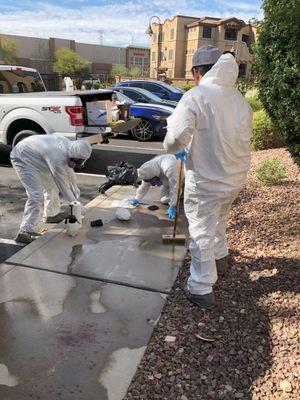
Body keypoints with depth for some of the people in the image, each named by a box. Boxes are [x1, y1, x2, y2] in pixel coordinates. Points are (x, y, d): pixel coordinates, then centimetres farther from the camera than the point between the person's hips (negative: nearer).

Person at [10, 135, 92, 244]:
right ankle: (26, 232, -15)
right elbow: (62, 183, -28)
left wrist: (75, 187, 7)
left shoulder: (67, 144, -11)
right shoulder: (56, 157, -37)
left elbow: (68, 169, 5)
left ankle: (51, 214, 36)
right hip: (21, 158, -10)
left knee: (51, 184, 17)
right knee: (36, 195, -19)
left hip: (33, 156, 10)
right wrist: (75, 203, -20)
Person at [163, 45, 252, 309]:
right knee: (219, 220, 29)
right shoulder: (240, 99, 3)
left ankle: (201, 289, 19)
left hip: (206, 181, -6)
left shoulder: (195, 97, -17)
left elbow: (175, 139, -29)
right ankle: (220, 258, 51)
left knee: (202, 233, 6)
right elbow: (244, 138, 8)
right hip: (235, 178, 7)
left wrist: (175, 148, -4)